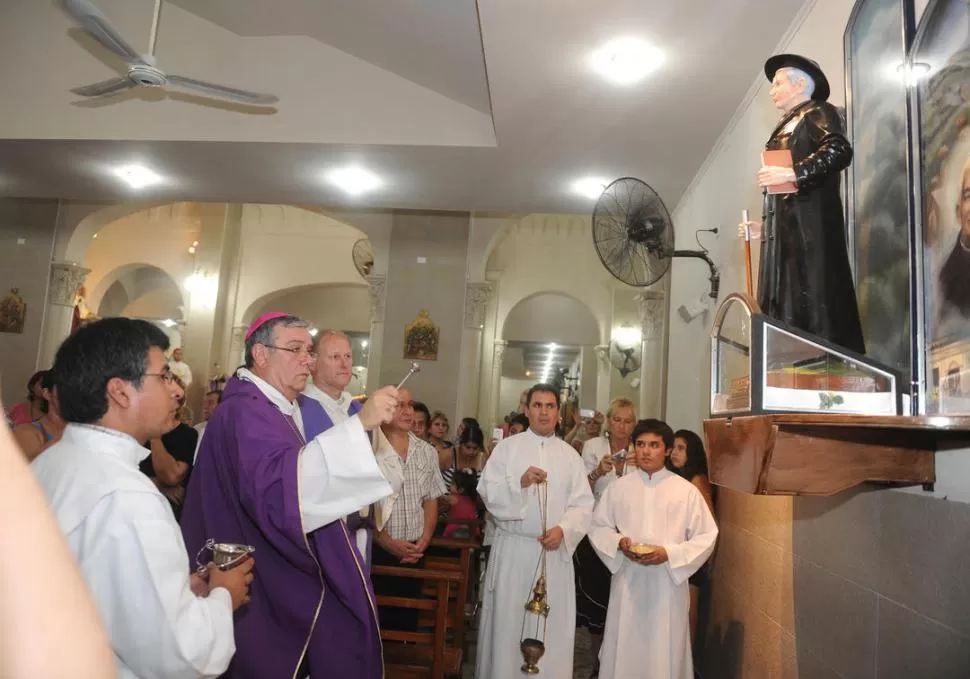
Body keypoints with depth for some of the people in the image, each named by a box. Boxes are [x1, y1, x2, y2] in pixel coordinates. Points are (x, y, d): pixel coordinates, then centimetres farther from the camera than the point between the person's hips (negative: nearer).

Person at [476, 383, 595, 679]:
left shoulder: (570, 455, 8)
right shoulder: (506, 447, 3)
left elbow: (583, 504, 1)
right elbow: (488, 493, -6)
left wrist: (563, 530, -16)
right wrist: (520, 482, -21)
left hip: (555, 551, 2)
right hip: (512, 548, -1)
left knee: (553, 625, 7)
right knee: (507, 623, 6)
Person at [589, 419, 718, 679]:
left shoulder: (686, 491, -4)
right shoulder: (618, 487, 2)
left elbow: (706, 537, -3)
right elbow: (597, 527, 9)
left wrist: (669, 554, -15)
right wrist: (619, 543, -11)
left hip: (668, 582, -1)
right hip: (628, 581, 2)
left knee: (665, 652, 7)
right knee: (624, 651, 9)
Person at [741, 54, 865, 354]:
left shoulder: (818, 113, 5)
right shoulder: (785, 128, 26)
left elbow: (839, 151, -15)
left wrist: (792, 173, -20)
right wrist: (765, 227, 17)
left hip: (809, 226, -8)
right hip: (785, 231, 8)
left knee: (815, 303, -12)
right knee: (785, 309, 1)